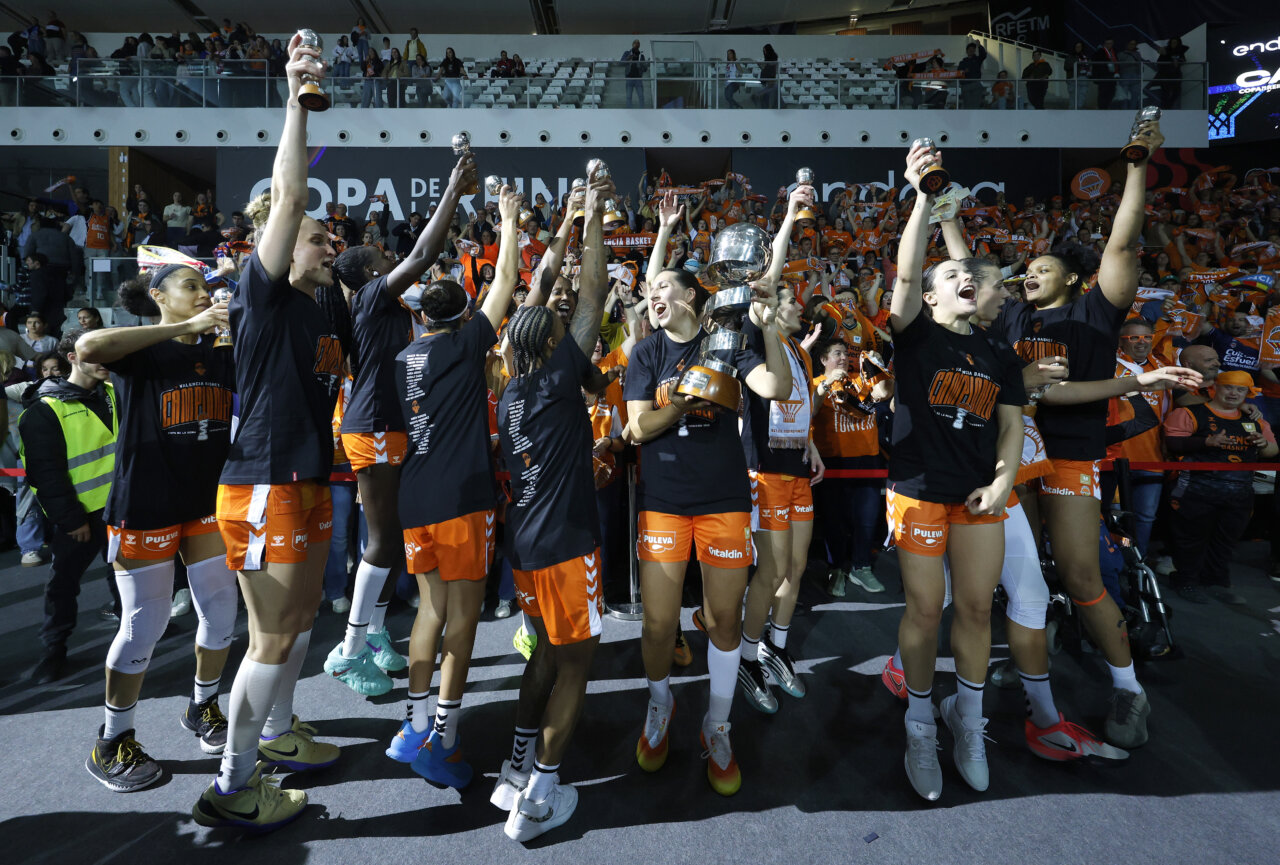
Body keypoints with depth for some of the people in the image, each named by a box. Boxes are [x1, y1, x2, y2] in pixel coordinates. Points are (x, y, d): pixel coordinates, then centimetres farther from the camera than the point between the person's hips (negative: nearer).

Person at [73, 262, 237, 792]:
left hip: (210, 500, 5)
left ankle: (203, 706, 34)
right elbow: (87, 347, -29)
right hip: (146, 504, -5)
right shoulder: (143, 351, -7)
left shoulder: (221, 354, 8)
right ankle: (111, 744, 23)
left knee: (221, 612, 9)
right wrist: (185, 328, -29)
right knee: (144, 625, 3)